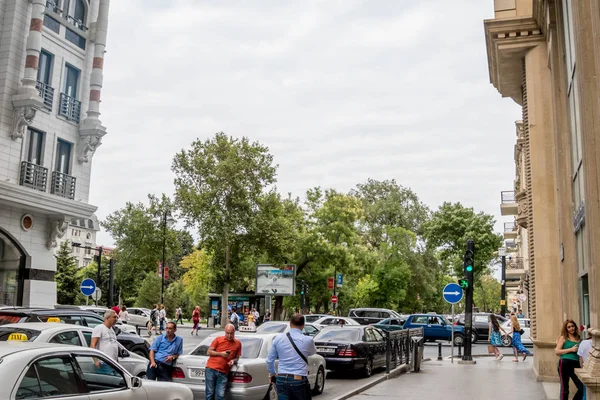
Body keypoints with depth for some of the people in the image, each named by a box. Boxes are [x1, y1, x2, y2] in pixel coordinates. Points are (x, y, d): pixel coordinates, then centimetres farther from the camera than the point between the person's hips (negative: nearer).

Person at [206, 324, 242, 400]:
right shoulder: (218, 339, 6)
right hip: (211, 369, -1)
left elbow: (237, 357, 19)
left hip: (223, 373, 1)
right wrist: (220, 354, -9)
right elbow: (208, 352, 4)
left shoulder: (238, 343, 10)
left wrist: (233, 361, -4)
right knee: (210, 393, -1)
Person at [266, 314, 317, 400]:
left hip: (281, 379, 2)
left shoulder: (278, 338, -2)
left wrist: (272, 374, 24)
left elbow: (269, 360, 5)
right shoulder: (308, 340, -8)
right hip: (299, 380, -2)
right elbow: (313, 352, 16)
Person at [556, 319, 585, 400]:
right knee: (564, 389, 3)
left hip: (576, 364, 4)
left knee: (582, 388, -7)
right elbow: (557, 351, -4)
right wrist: (571, 349, -10)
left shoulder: (578, 339, 15)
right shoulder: (563, 338, 4)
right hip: (565, 363, -4)